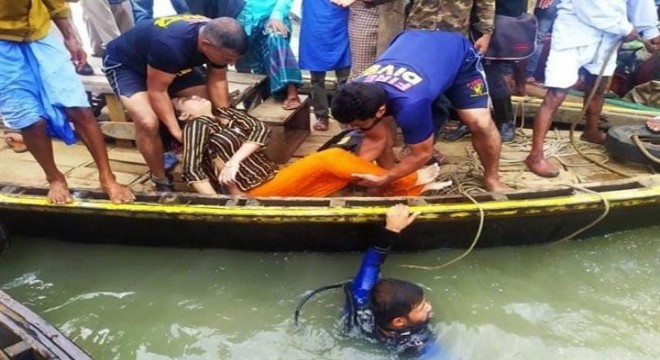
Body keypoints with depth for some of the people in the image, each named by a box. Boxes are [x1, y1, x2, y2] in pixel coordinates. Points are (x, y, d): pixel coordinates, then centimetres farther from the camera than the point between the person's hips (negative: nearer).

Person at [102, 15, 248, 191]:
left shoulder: (219, 40, -21)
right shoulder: (171, 45, -42)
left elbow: (217, 81, -10)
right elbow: (157, 91, -32)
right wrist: (177, 132, -35)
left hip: (171, 65, 7)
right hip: (123, 63, -7)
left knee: (211, 108, -6)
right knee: (148, 122, -28)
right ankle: (161, 181, -4)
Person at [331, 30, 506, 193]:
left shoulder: (409, 104, -45)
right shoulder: (360, 93, -28)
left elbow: (422, 153, -27)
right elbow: (375, 139, -14)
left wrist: (384, 179, -23)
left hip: (458, 53, -5)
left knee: (480, 123, -18)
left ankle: (491, 178, 9)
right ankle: (392, 177, 7)